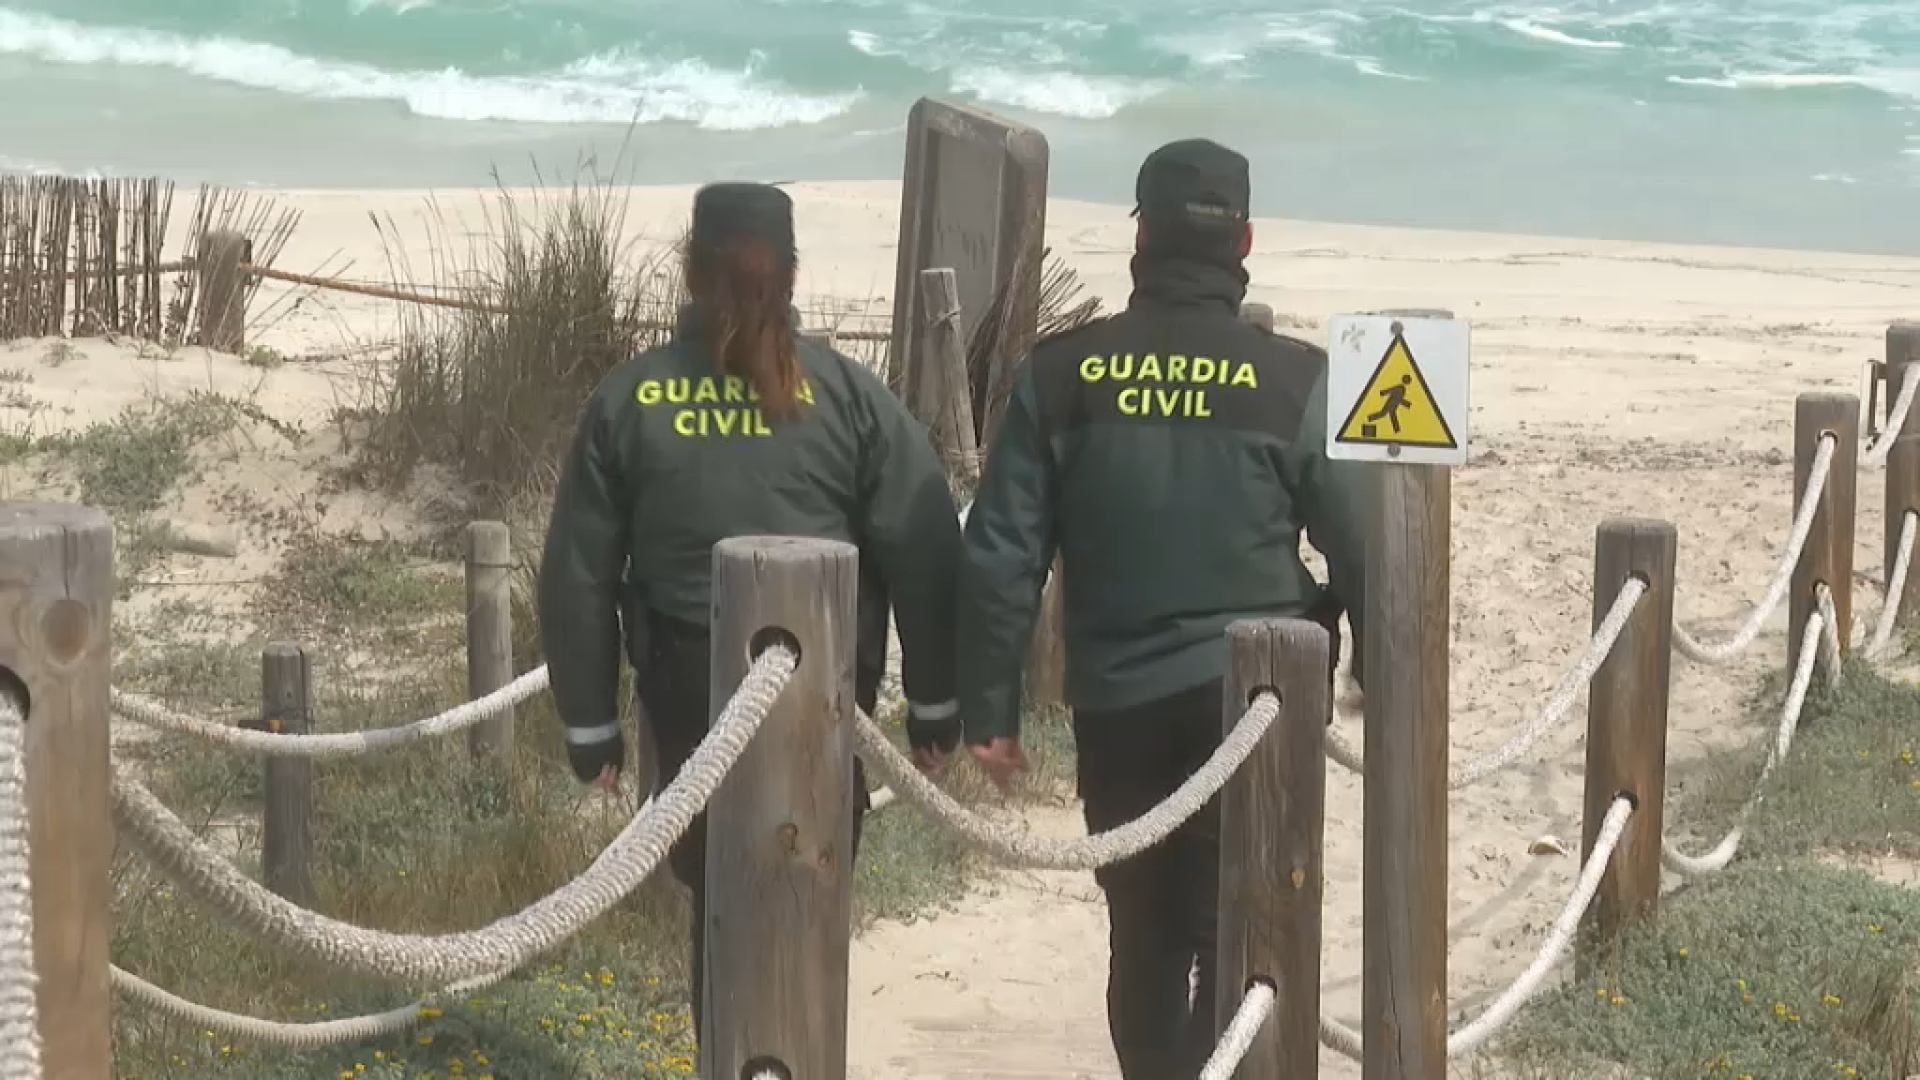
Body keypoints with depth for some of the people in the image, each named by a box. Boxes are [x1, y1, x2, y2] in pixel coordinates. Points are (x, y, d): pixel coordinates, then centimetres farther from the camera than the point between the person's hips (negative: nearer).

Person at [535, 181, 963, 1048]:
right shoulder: (848, 393, -2)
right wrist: (934, 706, 6)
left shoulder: (628, 399, 1)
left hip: (693, 699, 1)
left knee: (721, 905, 13)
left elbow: (577, 577, 3)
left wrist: (591, 726, 11)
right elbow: (924, 554, -3)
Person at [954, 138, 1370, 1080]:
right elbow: (1361, 550, -1)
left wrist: (990, 708, 5)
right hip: (1254, 699, -2)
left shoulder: (1059, 374, -1)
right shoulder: (1297, 380, -6)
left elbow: (1000, 558, -1)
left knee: (1143, 939, 16)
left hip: (1116, 703, 2)